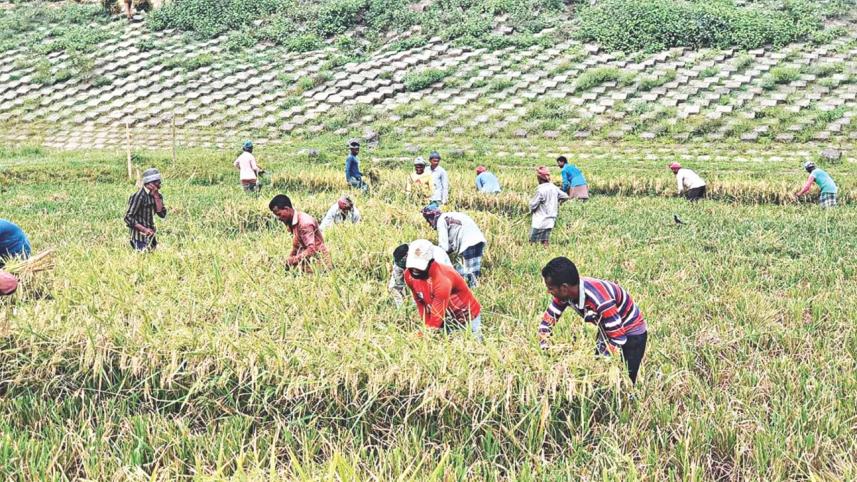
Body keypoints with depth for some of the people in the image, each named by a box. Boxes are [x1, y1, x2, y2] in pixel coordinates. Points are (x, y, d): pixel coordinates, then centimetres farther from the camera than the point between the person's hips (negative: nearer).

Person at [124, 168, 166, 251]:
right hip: (139, 237, -7)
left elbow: (162, 214, -4)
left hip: (151, 236, 7)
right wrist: (145, 229, -22)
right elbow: (128, 218, -16)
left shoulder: (157, 195, 7)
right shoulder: (139, 196, -15)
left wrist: (156, 197, -11)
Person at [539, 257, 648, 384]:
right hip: (607, 330, 7)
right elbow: (546, 322, -6)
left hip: (632, 335, -7)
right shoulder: (565, 294, -18)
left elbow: (618, 339, -32)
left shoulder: (600, 299, -38)